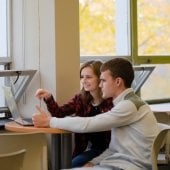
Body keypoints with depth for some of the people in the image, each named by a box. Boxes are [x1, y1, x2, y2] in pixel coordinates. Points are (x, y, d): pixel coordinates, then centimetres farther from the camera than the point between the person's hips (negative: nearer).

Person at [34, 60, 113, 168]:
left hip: (106, 148, -6)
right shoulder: (81, 98, 5)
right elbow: (59, 113, 3)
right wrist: (48, 97, -14)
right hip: (87, 147, 6)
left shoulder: (110, 101, -16)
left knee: (74, 164, -20)